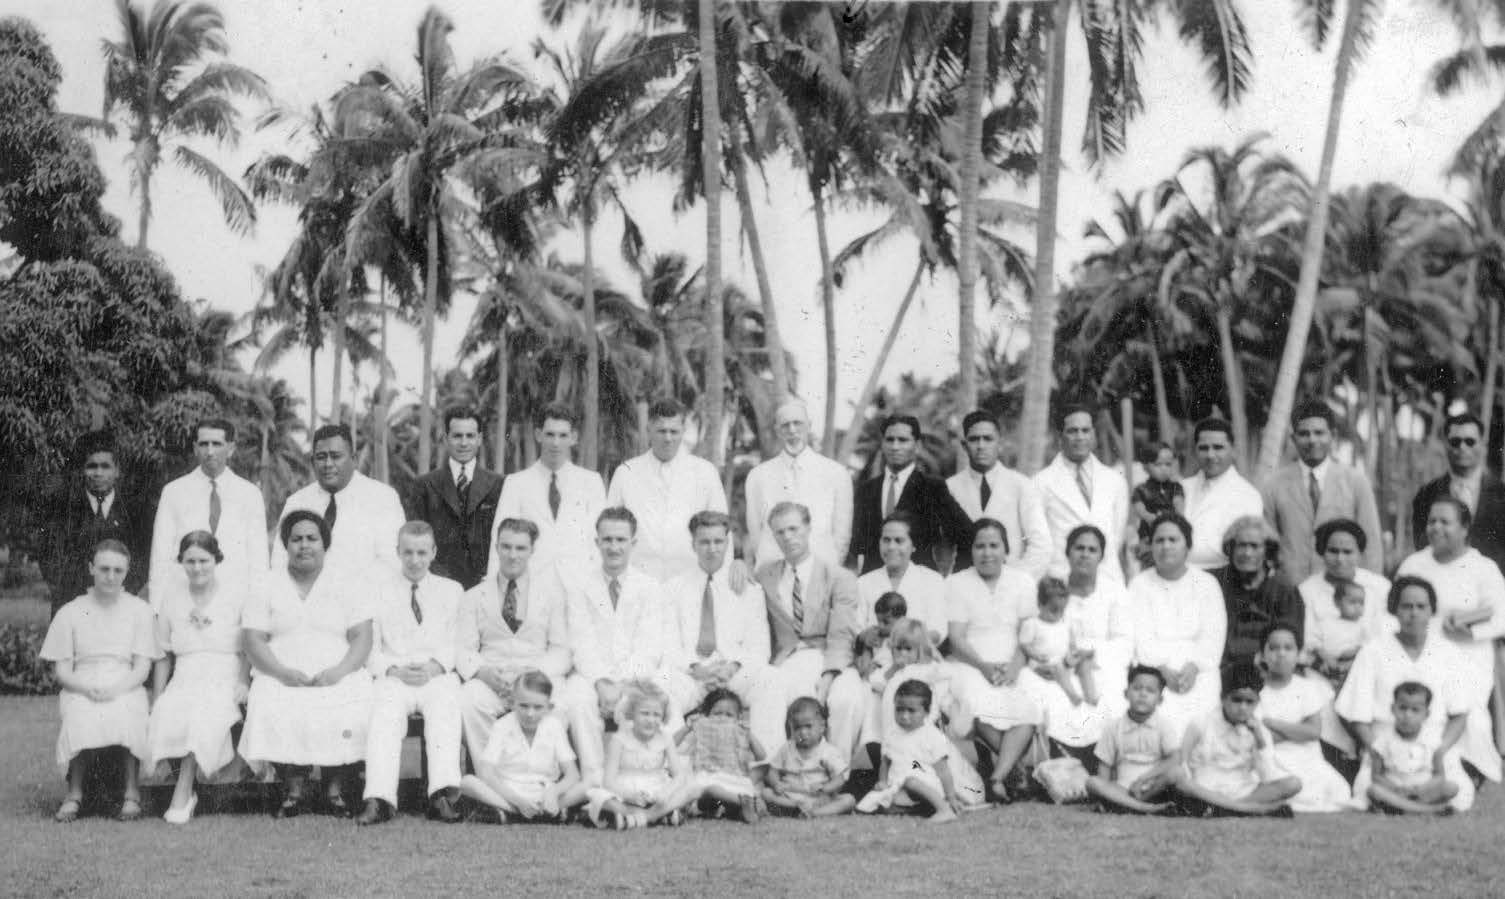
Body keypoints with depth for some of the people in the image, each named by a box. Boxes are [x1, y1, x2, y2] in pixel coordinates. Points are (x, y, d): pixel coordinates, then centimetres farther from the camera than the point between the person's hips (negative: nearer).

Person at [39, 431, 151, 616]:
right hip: (72, 605, 0)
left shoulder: (136, 508, 9)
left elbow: (145, 559, 6)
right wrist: (87, 590, -12)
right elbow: (51, 557, 0)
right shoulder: (61, 505, 6)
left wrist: (124, 589, -11)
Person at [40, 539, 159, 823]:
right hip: (80, 689, 0)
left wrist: (115, 689, -16)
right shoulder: (69, 613, 12)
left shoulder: (139, 610, 12)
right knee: (80, 720, -35)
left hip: (126, 689, 0)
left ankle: (132, 793, -25)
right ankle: (74, 793, -21)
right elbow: (61, 671, 7)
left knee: (126, 716, -36)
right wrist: (88, 689, -15)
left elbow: (142, 669, 4)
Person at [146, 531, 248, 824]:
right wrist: (156, 699, 8)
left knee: (205, 714, -36)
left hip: (225, 680, -3)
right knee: (168, 713, -33)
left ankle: (182, 794, -29)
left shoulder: (239, 592, 8)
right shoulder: (170, 595, 17)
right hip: (185, 680, 3)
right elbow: (163, 655, 19)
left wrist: (244, 681, -10)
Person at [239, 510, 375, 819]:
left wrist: (339, 671, -14)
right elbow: (254, 642, 4)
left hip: (338, 678, 0)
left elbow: (362, 638, 5)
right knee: (274, 713, -32)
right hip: (281, 677, 1)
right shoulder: (265, 588, 14)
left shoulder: (349, 584, 14)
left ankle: (335, 790, -14)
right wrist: (283, 672, -14)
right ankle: (293, 789, -16)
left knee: (350, 714, -32)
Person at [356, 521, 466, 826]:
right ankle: (379, 799, -45)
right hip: (392, 676, 0)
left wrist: (435, 666, -10)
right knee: (384, 713, -32)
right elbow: (369, 648, 10)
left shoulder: (451, 590, 20)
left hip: (438, 675, 0)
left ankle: (442, 795, -47)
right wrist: (394, 670, -9)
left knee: (445, 709, -33)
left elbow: (458, 644, 10)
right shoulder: (379, 590, 18)